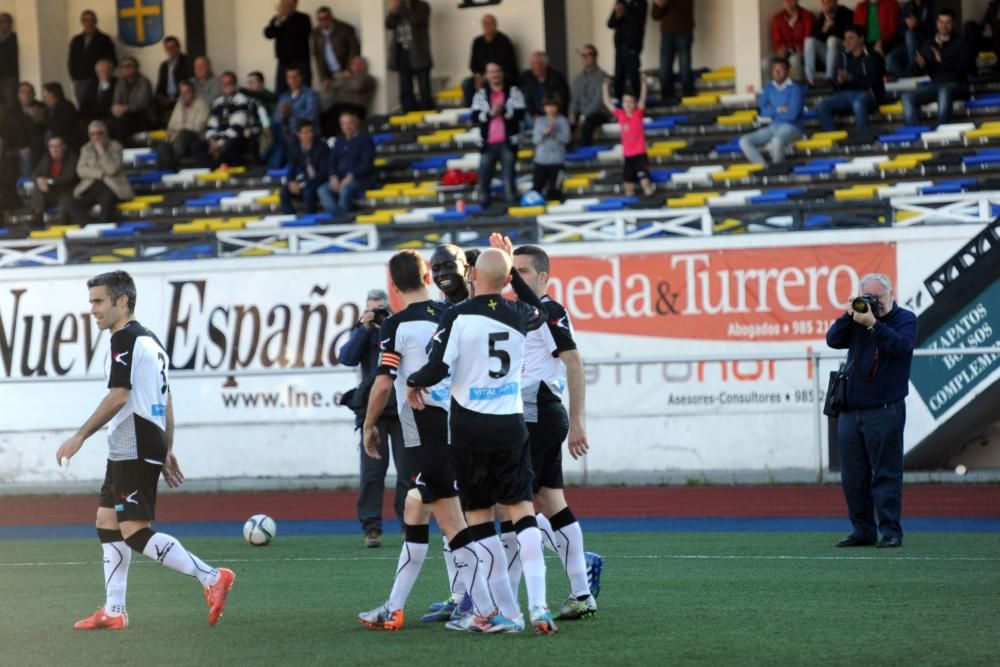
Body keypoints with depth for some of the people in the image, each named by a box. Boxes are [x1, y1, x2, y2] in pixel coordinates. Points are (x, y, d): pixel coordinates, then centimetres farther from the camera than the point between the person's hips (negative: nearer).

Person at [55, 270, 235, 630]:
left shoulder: (125, 339, -12)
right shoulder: (150, 340, 19)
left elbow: (118, 397, -19)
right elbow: (166, 401, 21)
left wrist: (80, 436, -16)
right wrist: (166, 451, 22)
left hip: (134, 451, -11)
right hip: (128, 452, 11)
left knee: (135, 532, -12)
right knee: (107, 523, 13)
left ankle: (212, 578, -15)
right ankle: (113, 611, 14)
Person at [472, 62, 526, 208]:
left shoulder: (513, 91, 2)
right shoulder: (481, 94, 7)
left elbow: (520, 113, -8)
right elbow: (475, 116, -3)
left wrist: (503, 111, -20)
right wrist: (490, 114, -18)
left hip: (508, 142, -2)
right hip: (488, 143, 2)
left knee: (509, 175, 1)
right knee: (484, 175, 1)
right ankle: (483, 202, 13)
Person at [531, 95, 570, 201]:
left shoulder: (562, 121, 1)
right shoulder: (540, 121, 7)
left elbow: (566, 138, -7)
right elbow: (535, 139, 1)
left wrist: (555, 132, -20)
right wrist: (544, 133, -16)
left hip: (557, 160, -2)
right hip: (541, 160, 2)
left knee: (554, 191, -4)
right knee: (536, 188, 2)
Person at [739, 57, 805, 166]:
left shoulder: (795, 88, -9)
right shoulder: (769, 88, 9)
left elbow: (792, 114, -17)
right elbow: (763, 110, 3)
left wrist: (772, 112, -5)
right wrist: (779, 109, -13)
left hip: (791, 127, -6)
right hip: (773, 127, 6)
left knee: (776, 141, -41)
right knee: (744, 141, -14)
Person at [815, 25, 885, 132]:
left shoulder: (872, 57, -3)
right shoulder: (844, 56, 12)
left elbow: (872, 81, -14)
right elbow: (835, 84, 11)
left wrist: (851, 78, -25)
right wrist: (839, 80, -15)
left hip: (868, 93, -6)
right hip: (848, 93, 6)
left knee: (858, 104, -40)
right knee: (821, 106, -16)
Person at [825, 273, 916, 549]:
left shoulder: (905, 319, 1)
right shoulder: (859, 318, 14)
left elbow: (901, 345, -17)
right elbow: (833, 340, 3)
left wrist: (873, 323, -21)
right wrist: (849, 316, -10)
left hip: (884, 410, -5)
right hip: (850, 410, 5)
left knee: (886, 474, -5)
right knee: (853, 476, 7)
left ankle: (891, 531, -2)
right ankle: (863, 530, 15)